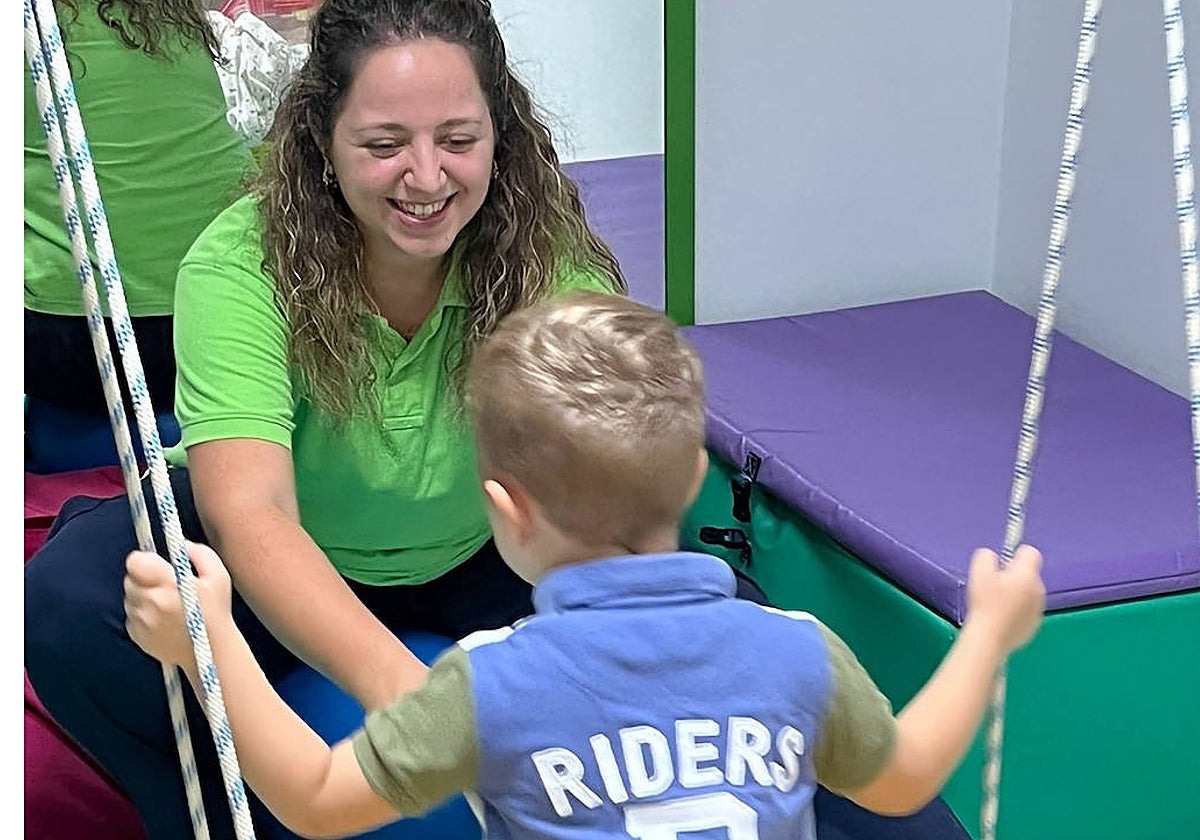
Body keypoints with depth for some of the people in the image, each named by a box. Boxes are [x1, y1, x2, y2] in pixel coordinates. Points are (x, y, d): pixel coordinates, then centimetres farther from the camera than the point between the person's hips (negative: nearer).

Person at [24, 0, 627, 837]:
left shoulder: (556, 262, -23)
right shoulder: (241, 266, -30)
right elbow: (246, 511, -41)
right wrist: (395, 682, -59)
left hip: (476, 555, 2)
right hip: (283, 571, -1)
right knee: (69, 603, -30)